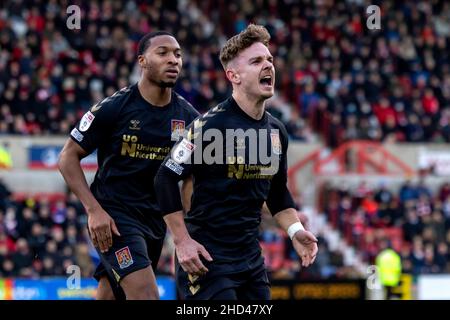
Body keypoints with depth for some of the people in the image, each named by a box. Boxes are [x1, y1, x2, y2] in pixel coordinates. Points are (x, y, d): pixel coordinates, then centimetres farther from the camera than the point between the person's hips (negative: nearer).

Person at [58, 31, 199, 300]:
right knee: (146, 294, -22)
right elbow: (68, 157, -5)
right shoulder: (113, 107, -11)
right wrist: (94, 209, -16)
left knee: (109, 295, 11)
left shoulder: (188, 117, 3)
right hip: (113, 217, -6)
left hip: (155, 218, 6)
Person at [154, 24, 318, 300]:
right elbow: (166, 178, -12)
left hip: (250, 256, 7)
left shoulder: (277, 131, 8)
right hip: (206, 257, -7)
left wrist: (295, 230, 5)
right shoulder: (210, 125, -14)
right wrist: (182, 241, -15)